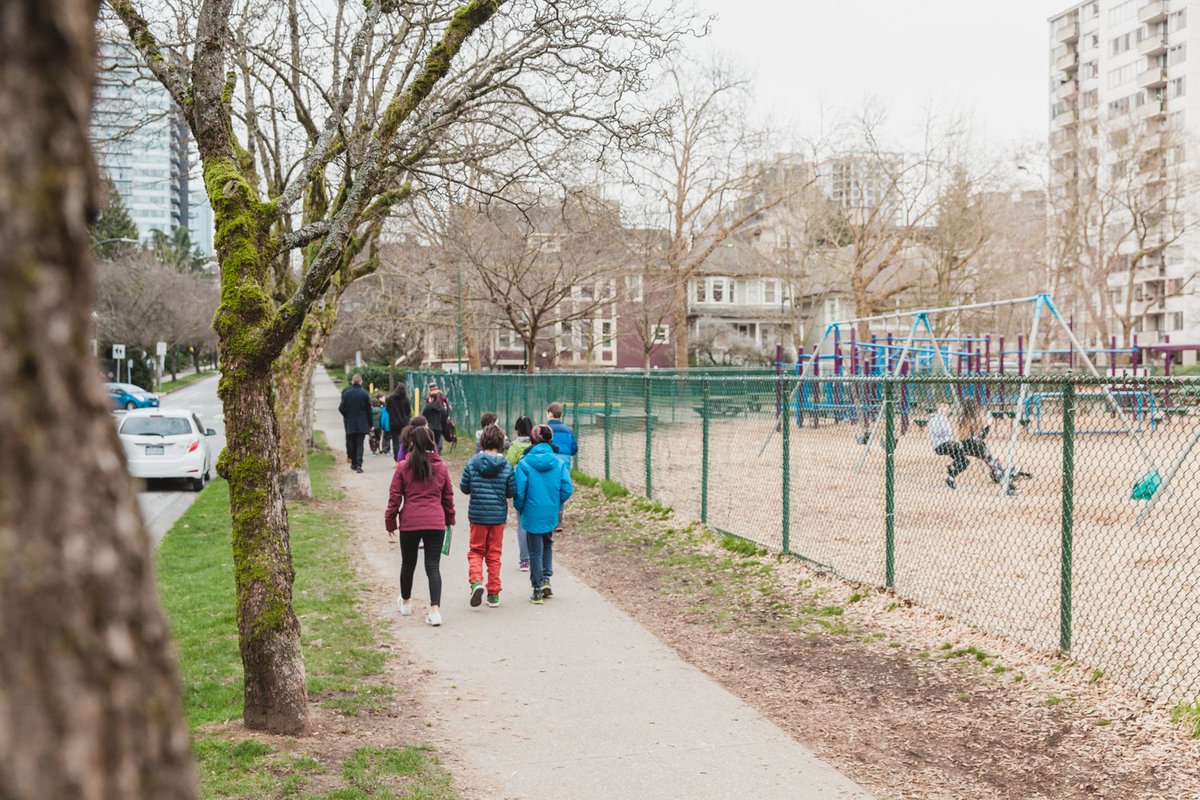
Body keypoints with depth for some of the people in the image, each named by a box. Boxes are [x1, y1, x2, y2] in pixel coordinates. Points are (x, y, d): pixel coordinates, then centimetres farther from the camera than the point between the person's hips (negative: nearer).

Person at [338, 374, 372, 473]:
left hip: (350, 423, 1)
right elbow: (369, 410, -4)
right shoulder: (364, 393, -7)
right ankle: (358, 464, -12)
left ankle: (354, 463, 21)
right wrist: (370, 424, 4)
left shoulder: (346, 393, -4)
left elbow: (342, 408, -4)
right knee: (360, 444, -1)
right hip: (362, 424, -1)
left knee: (351, 443, 14)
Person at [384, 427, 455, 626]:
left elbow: (394, 498, -1)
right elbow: (448, 497, 13)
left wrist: (390, 524, 7)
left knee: (408, 563, 18)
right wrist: (449, 520, 26)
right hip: (436, 523, 1)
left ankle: (406, 602, 37)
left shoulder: (403, 467, -3)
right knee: (433, 566, 1)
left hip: (409, 522, -1)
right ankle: (435, 609, -11)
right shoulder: (441, 468, 4)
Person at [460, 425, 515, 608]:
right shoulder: (506, 466, -8)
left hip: (477, 515, 0)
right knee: (494, 554, 11)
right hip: (498, 515, 1)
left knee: (476, 551, 13)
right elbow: (512, 492, -4)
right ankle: (494, 594, 14)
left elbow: (464, 488, -3)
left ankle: (476, 581, -13)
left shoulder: (472, 463, -8)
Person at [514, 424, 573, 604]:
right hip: (551, 514, 3)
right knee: (548, 545, 25)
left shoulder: (524, 463, -11)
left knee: (535, 551, 8)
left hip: (532, 513, -2)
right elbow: (567, 489, -6)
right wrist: (557, 504, 10)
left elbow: (519, 491, -13)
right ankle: (546, 579, 14)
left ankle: (537, 590, 12)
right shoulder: (558, 462, -4)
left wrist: (520, 509, 5)